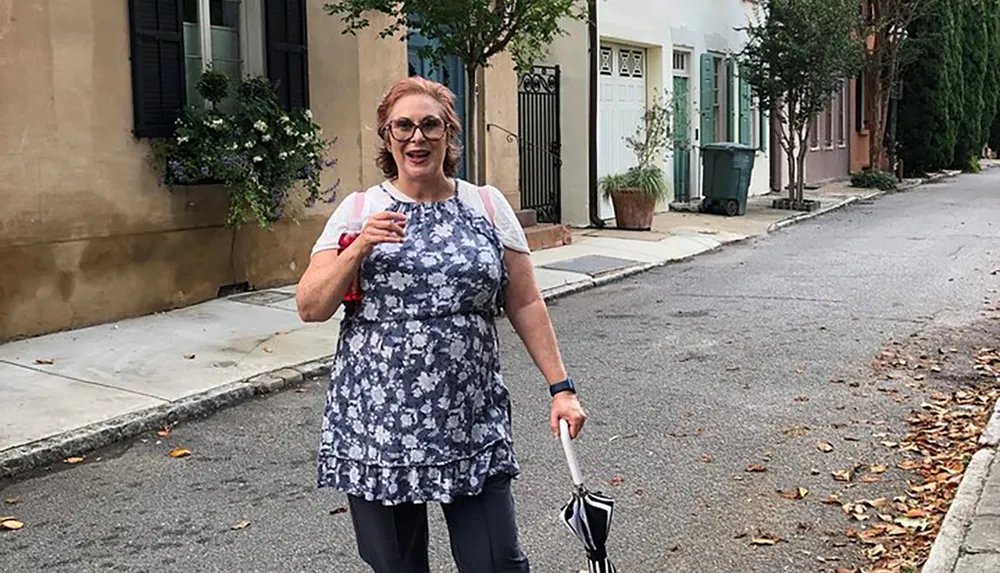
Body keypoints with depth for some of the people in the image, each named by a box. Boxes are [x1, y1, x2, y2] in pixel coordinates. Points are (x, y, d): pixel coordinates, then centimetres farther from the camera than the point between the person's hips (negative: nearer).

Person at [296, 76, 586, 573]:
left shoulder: (488, 206, 5)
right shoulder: (359, 211, 3)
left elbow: (525, 305, 7)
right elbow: (310, 307, -2)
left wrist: (560, 387, 4)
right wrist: (358, 250, -17)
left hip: (473, 422, 0)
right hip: (378, 422, 0)